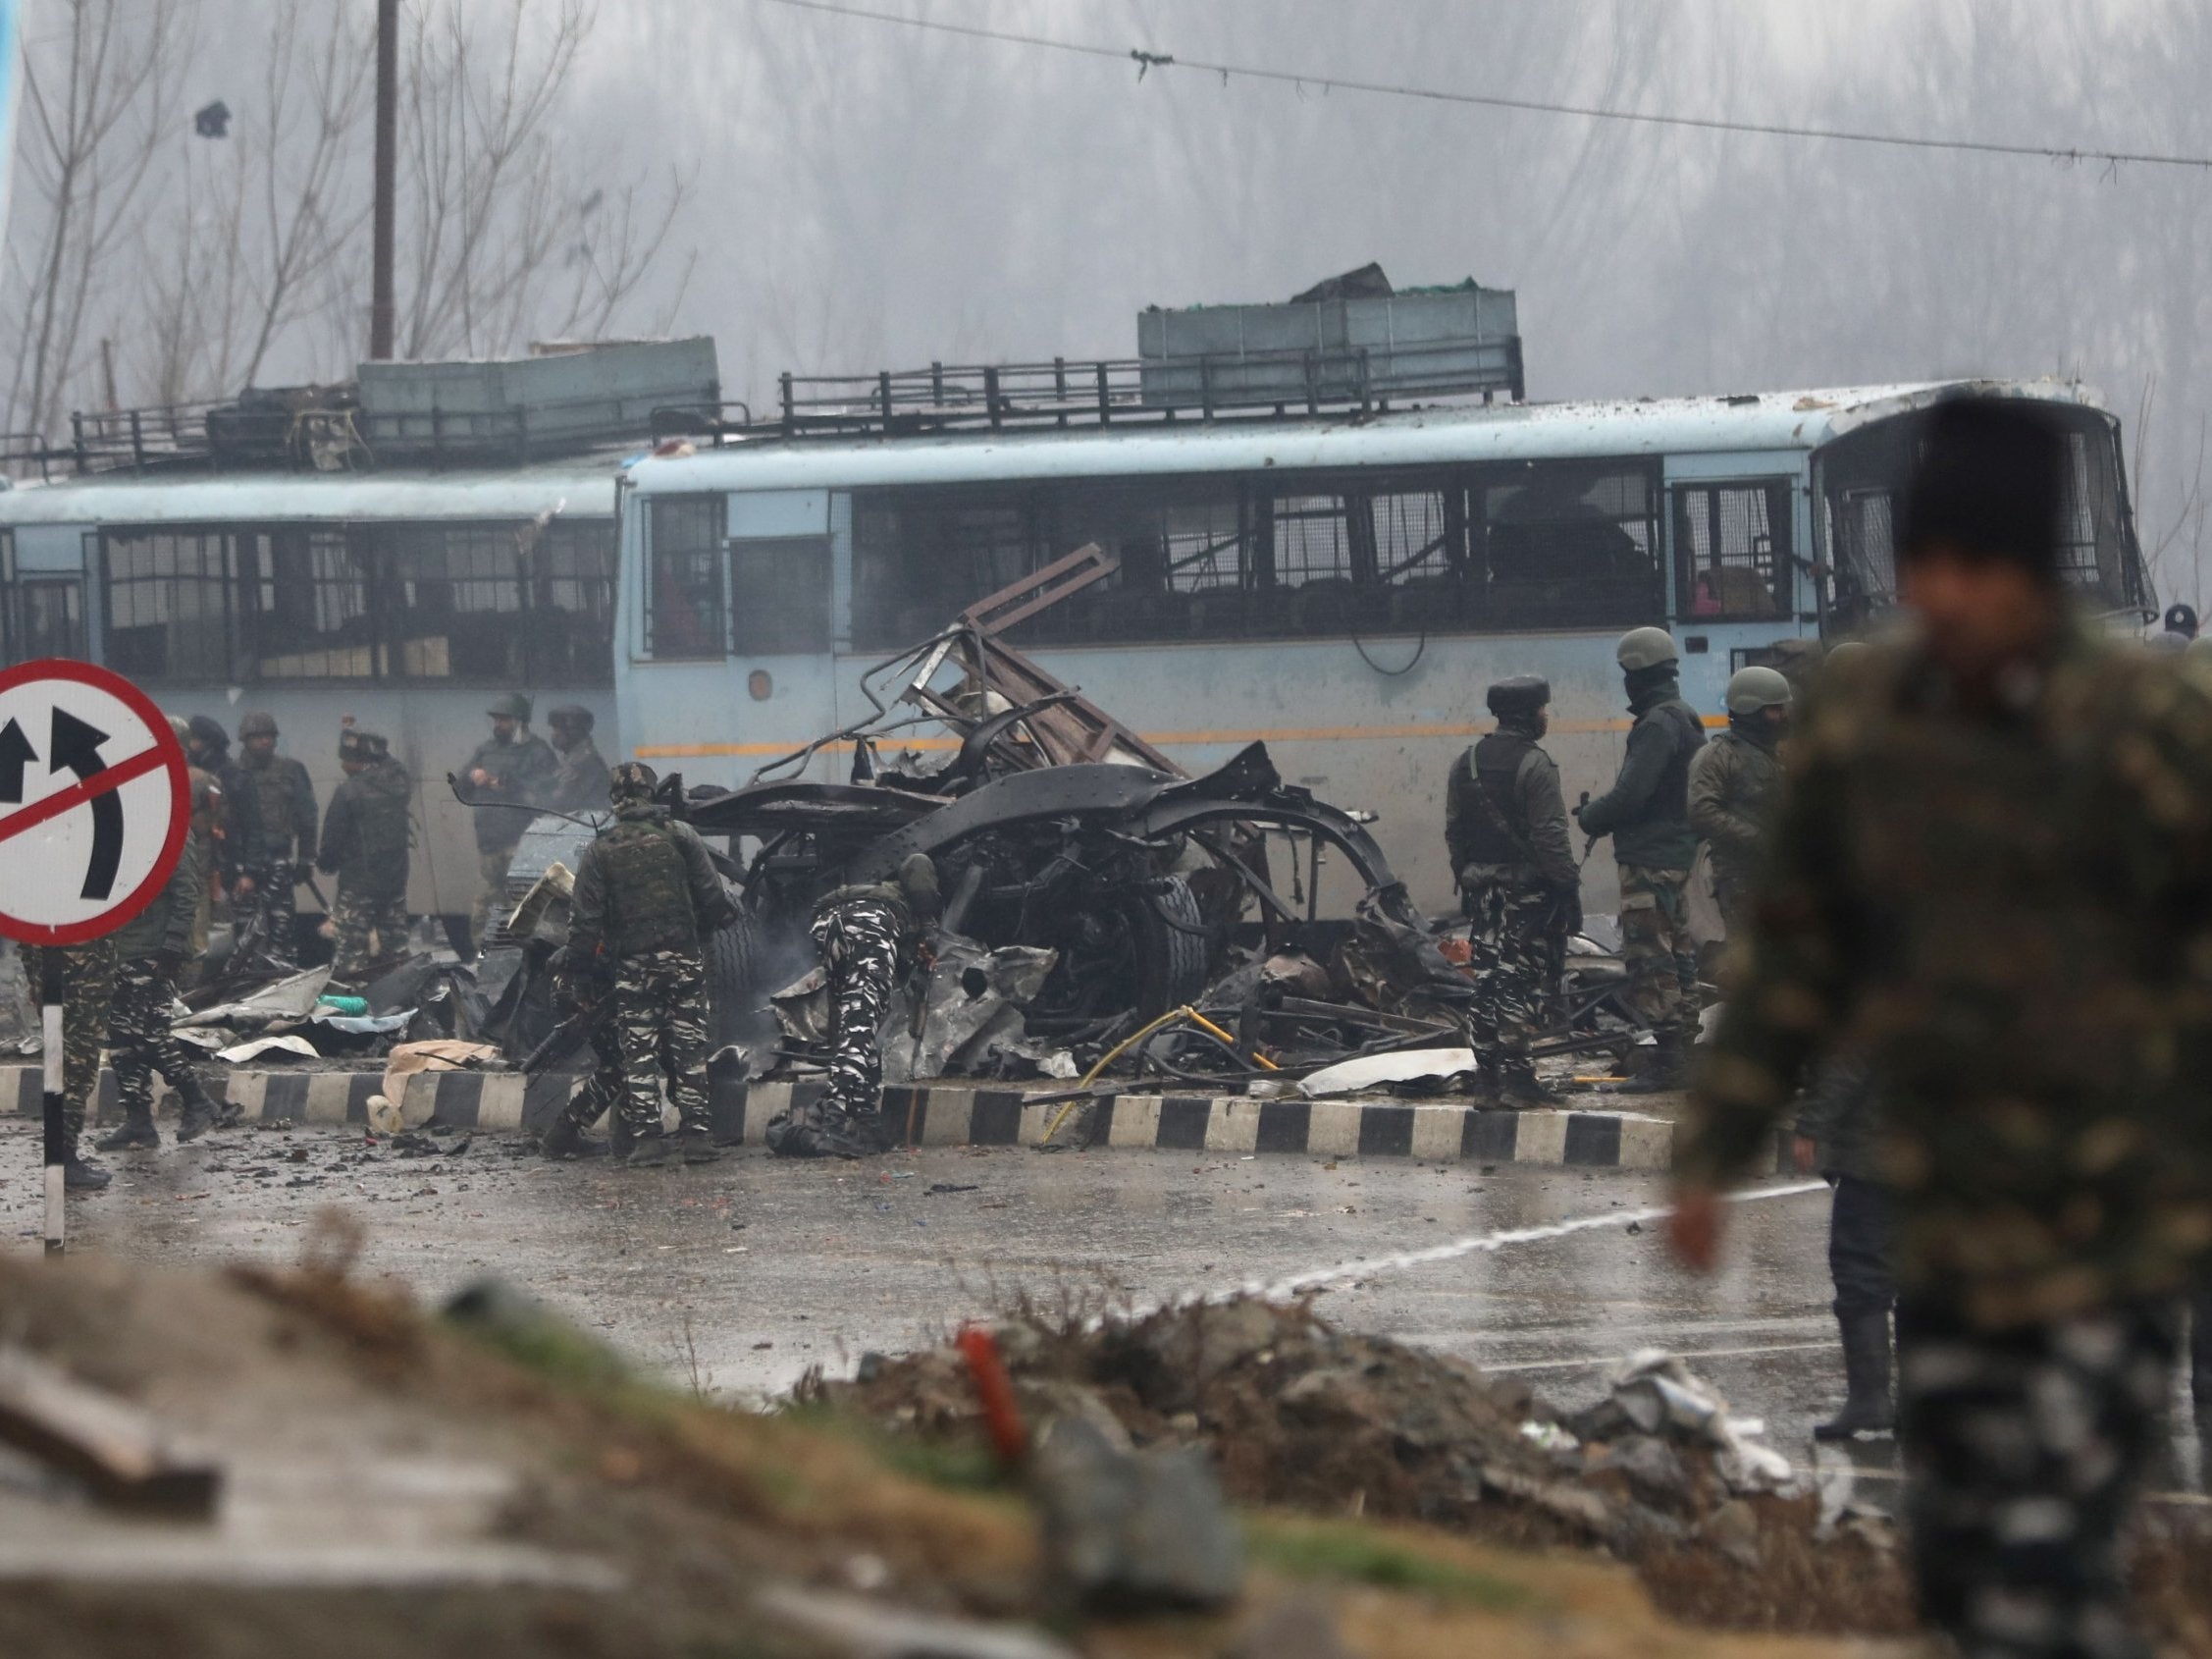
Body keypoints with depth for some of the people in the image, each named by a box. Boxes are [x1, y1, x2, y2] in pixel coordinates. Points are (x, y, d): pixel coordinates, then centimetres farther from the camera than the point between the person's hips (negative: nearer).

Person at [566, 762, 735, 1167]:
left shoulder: (600, 850, 2)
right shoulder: (680, 836, 1)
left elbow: (585, 916, 0)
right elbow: (711, 895, 0)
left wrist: (578, 962, 7)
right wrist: (708, 928, 18)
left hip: (631, 966, 0)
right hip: (683, 958, 0)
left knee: (638, 1053, 3)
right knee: (689, 1049, 5)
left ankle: (646, 1137, -3)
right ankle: (695, 1132, 2)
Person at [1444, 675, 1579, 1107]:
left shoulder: (1468, 763, 10)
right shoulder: (1534, 764, -13)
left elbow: (1454, 831, 14)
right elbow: (1550, 836, -16)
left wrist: (1465, 878, 22)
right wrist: (1569, 887, -11)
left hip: (1482, 886, 7)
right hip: (1528, 888, -7)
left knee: (1489, 976, 10)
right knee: (1523, 979, -6)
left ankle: (1489, 1074, 12)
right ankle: (1514, 1074, -10)